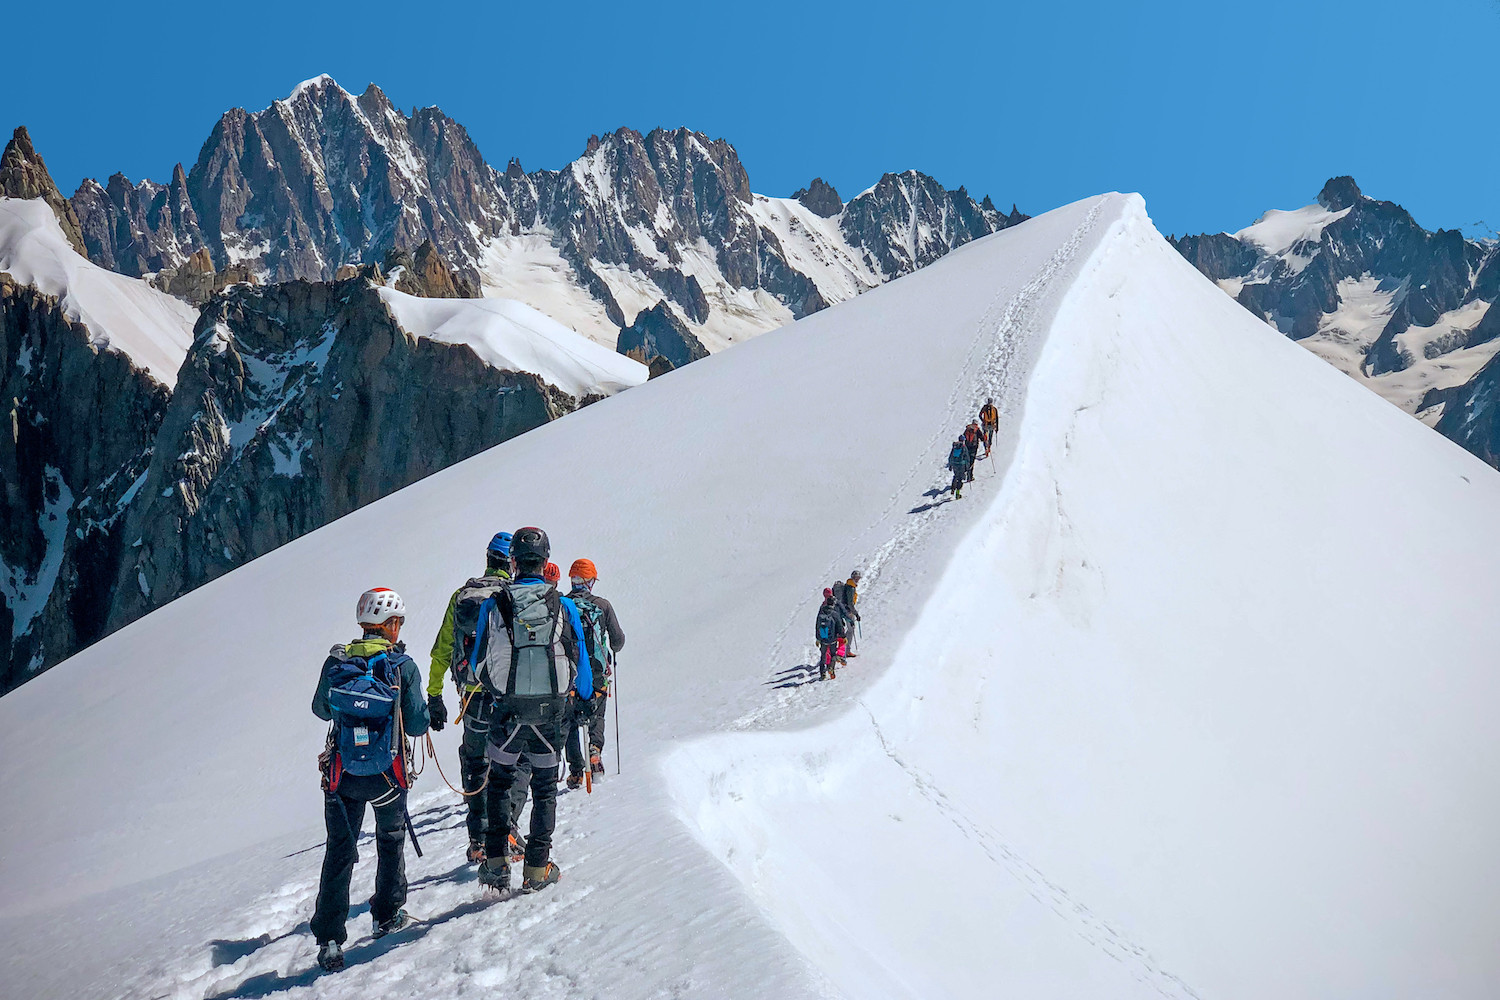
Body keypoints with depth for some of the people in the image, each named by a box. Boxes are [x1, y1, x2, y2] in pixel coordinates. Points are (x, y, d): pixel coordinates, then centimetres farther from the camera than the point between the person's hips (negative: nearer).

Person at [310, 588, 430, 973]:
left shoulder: (336, 662, -4)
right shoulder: (403, 666, -11)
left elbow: (321, 710, 11)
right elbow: (416, 725, -10)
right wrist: (429, 709, 10)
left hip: (342, 775, 2)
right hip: (388, 776, -1)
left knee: (339, 852, 9)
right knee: (391, 839, 24)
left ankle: (329, 938, 2)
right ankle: (387, 915, 32)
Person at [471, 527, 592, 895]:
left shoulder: (493, 606, -6)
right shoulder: (564, 606, -6)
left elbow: (480, 666, 4)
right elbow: (580, 662, 3)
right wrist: (584, 694, 24)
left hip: (507, 712, 0)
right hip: (551, 712, 0)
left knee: (499, 784, 17)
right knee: (545, 789, 12)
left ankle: (496, 862, 11)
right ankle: (537, 870, 12)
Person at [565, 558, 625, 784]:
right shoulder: (603, 605, -3)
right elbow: (618, 639, 1)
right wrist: (613, 650, 24)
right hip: (597, 672, 0)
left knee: (570, 721, 11)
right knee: (596, 717, 17)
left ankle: (575, 770, 4)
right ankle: (595, 749, -11)